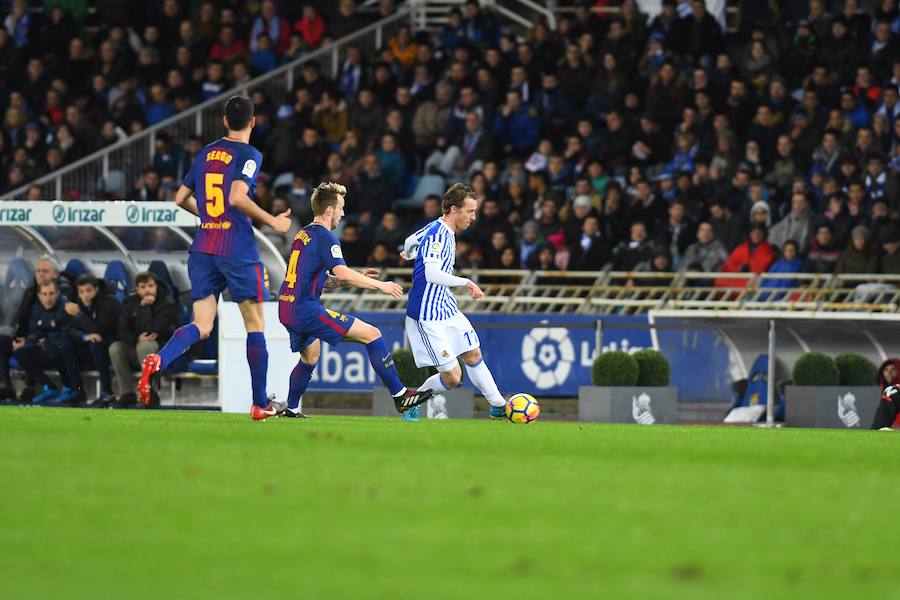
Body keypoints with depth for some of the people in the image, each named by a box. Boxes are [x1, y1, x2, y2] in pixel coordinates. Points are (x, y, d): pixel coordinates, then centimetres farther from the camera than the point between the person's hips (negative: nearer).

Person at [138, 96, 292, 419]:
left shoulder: (205, 153, 13)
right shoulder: (249, 155, -6)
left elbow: (181, 198, 18)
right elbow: (237, 197, -21)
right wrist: (272, 221, -10)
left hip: (202, 248, 5)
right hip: (238, 250, -5)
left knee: (201, 326, 1)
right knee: (255, 324, 7)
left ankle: (159, 360, -29)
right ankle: (260, 404, 11)